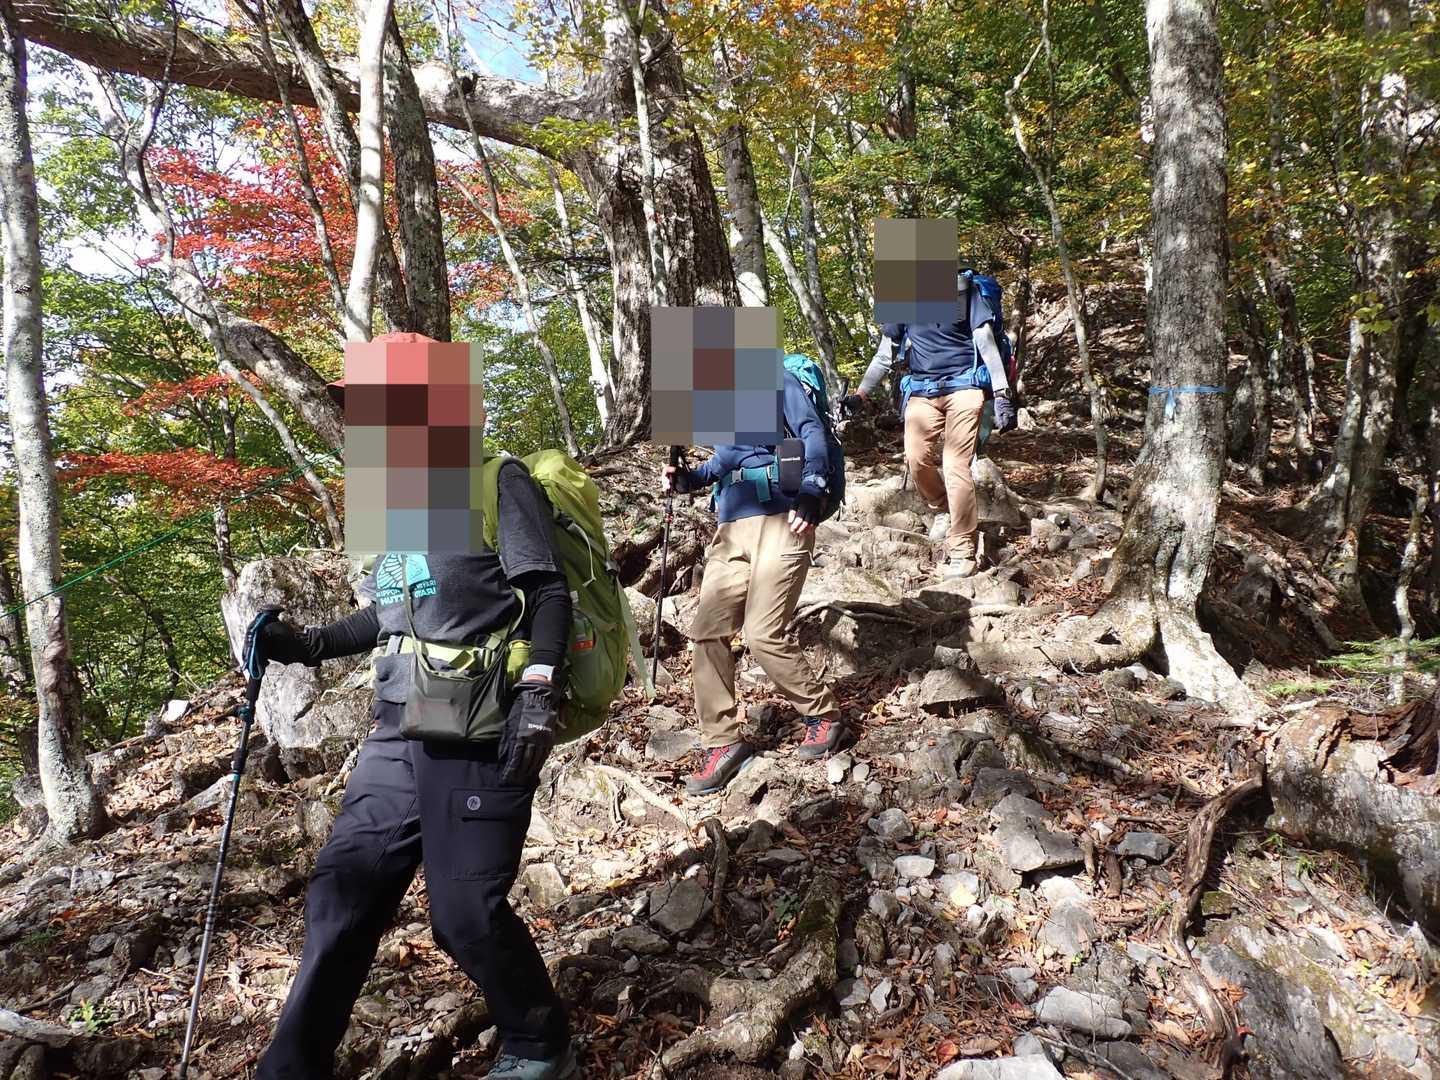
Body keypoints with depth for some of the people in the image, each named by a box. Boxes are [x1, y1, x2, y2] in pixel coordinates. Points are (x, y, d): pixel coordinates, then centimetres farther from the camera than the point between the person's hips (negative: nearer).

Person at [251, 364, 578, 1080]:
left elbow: (547, 593, -8)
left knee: (465, 911, -5)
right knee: (342, 891, 9)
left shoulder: (497, 481, -2)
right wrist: (310, 644, 15)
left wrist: (537, 692, -19)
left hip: (478, 733, -8)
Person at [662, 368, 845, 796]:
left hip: (780, 520, -7)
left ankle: (823, 715, 9)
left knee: (763, 634, -14)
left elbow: (812, 434, -5)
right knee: (707, 632, -4)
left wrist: (811, 494, -20)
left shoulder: (776, 383, 6)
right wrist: (684, 479, 7)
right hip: (731, 530, 7)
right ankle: (722, 741, 6)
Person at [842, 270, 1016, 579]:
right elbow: (886, 353, 15)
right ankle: (958, 518, 14)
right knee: (916, 458, -13)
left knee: (956, 465, -13)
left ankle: (962, 552, -5)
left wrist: (1002, 396, -8)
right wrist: (860, 395, 10)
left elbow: (987, 343, -2)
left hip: (963, 387, -4)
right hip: (922, 391, 4)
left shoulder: (964, 291, -2)